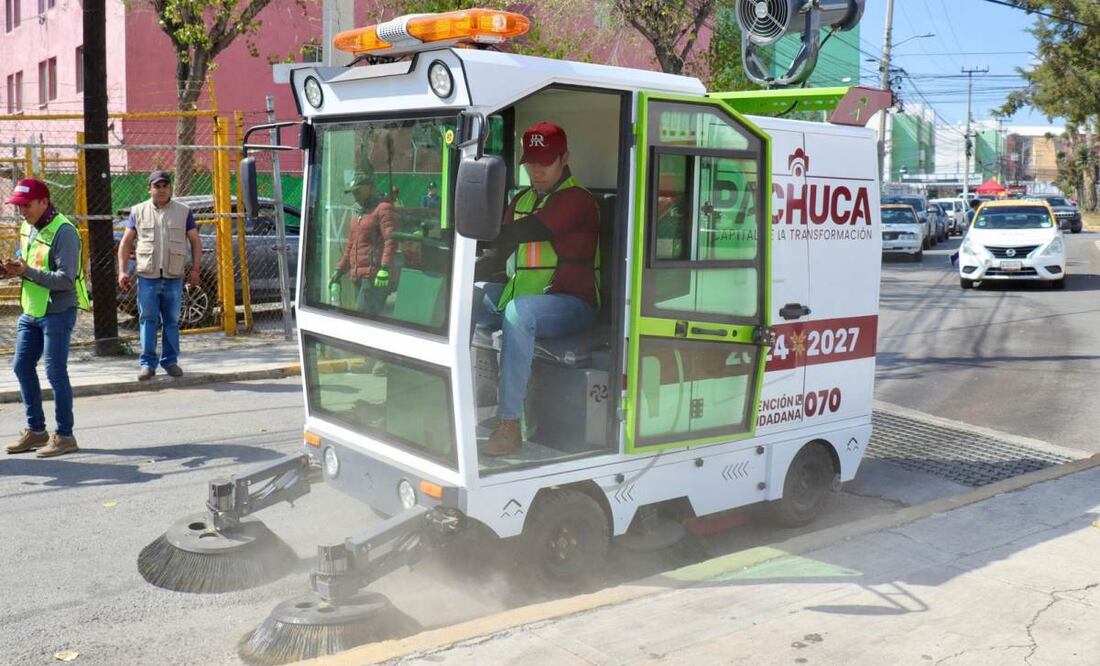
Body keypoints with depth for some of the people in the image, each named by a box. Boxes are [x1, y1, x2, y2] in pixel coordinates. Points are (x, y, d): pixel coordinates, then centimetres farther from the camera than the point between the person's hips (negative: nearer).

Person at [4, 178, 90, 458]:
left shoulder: (63, 232, -17)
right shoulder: (27, 227, 10)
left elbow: (65, 279, -22)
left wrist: (26, 272, -27)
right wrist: (11, 269, -2)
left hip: (57, 313, -9)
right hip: (31, 311, 9)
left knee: (55, 372, -3)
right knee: (22, 367, 12)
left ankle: (64, 435, 9)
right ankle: (35, 430, 24)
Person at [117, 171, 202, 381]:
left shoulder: (183, 212, 8)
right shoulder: (138, 211, 8)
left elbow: (195, 242, 9)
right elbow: (125, 242, 9)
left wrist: (195, 269, -1)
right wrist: (122, 270, 0)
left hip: (174, 277, 0)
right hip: (147, 277, 0)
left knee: (172, 321, 6)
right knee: (148, 320, 0)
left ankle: (170, 361, 16)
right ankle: (148, 363, 6)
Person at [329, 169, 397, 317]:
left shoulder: (384, 209, -5)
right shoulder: (359, 213, 24)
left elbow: (391, 241, -16)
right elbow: (350, 245, 28)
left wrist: (385, 269, -24)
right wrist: (339, 270, 21)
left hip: (375, 276, -9)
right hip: (358, 276, 9)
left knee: (364, 313, -19)